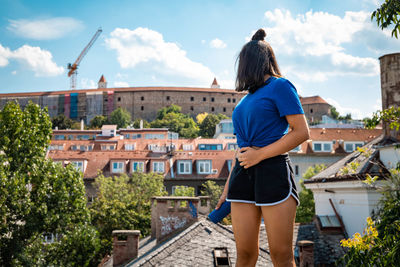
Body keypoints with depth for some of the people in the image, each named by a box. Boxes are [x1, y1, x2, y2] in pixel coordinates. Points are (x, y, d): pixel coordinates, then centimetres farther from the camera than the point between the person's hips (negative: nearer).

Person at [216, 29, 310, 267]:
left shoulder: (279, 86, 1)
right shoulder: (248, 98, 22)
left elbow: (302, 132, -9)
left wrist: (260, 154, -11)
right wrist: (228, 188, 20)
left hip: (272, 171, -6)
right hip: (244, 175, 7)